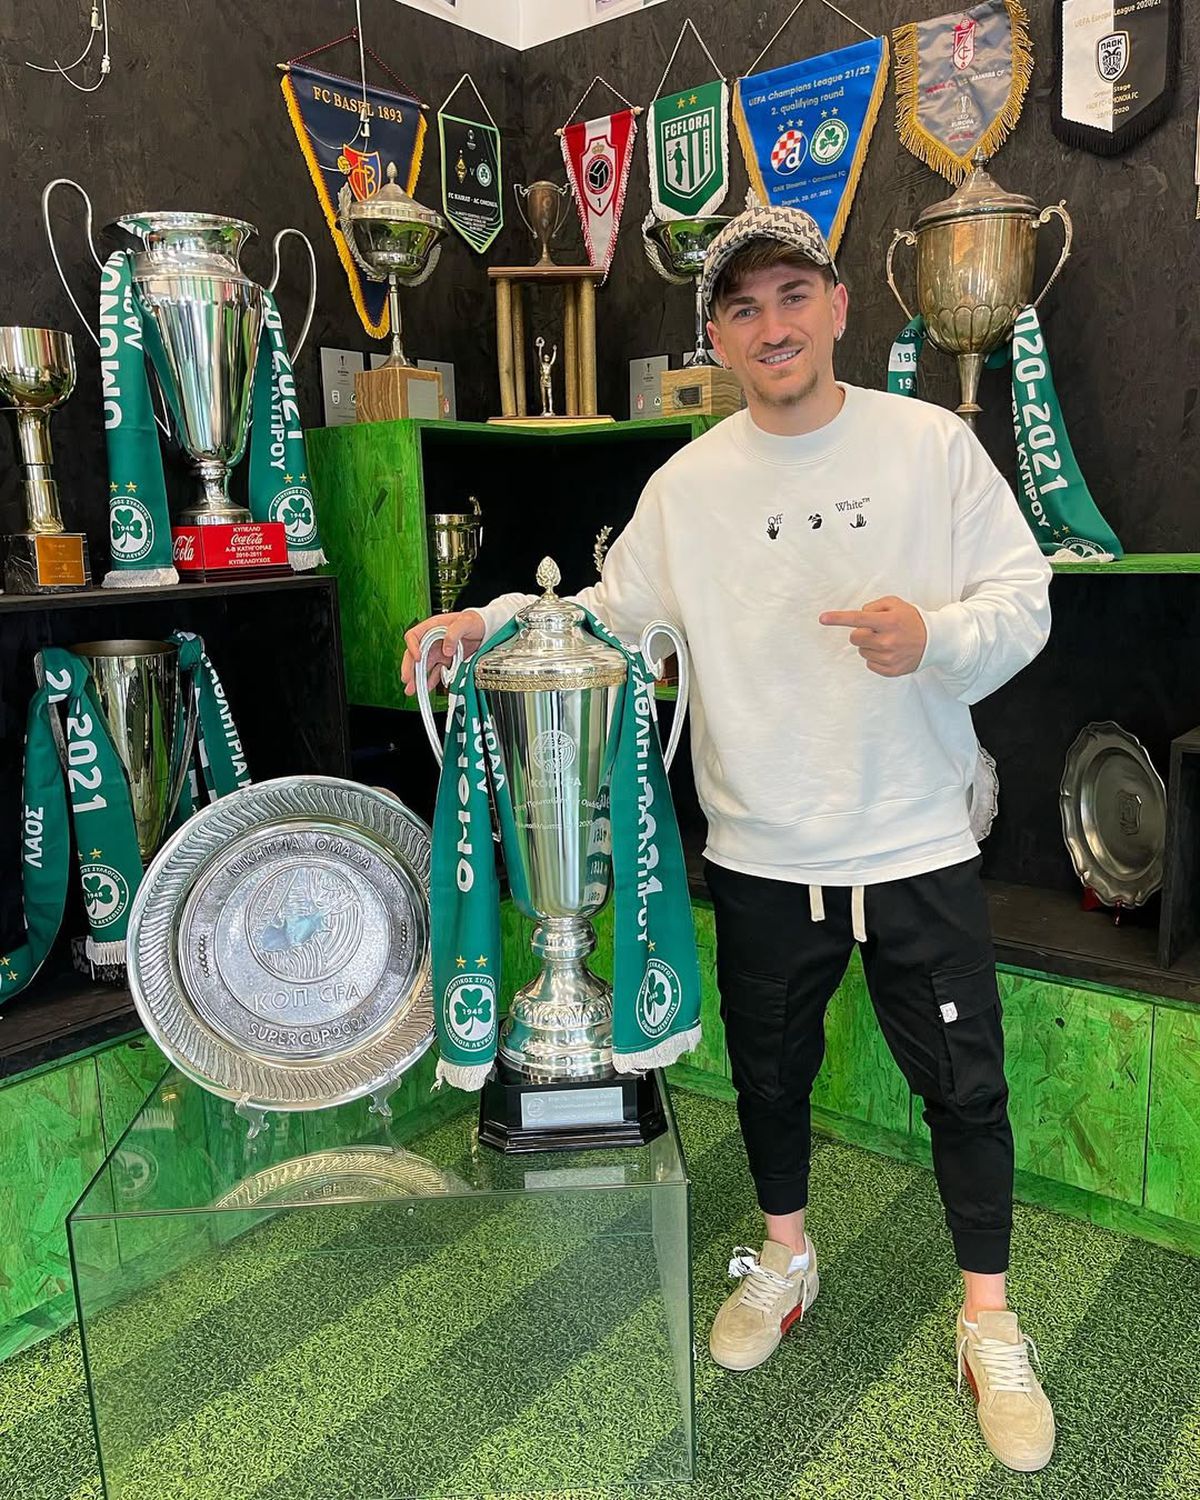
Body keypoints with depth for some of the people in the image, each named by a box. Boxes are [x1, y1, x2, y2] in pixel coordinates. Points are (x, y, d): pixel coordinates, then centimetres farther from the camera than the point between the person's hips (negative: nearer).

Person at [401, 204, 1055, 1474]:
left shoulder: (932, 443, -3)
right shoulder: (689, 483, 2)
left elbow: (1023, 598, -3)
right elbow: (612, 613, 4)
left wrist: (935, 637, -23)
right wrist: (491, 622, -10)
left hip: (919, 846, -1)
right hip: (763, 855, 2)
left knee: (964, 1085, 9)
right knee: (769, 1072, 18)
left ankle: (988, 1324, 31)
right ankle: (784, 1255, 46)